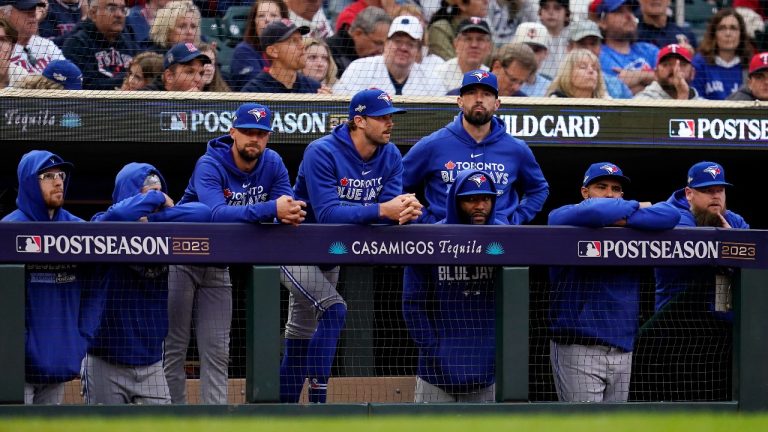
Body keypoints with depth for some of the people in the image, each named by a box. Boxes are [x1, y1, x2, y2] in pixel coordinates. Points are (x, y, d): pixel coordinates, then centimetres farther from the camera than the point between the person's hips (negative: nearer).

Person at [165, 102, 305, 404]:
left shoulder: (272, 164, -5)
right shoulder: (210, 165, -22)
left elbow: (290, 208, -13)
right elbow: (217, 213, -39)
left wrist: (290, 215, -39)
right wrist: (271, 209, -48)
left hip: (218, 264, 5)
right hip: (181, 259, -5)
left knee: (216, 351, 6)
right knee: (174, 346, -3)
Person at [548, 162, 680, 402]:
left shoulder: (631, 230, 15)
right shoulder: (562, 217, 2)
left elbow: (669, 215, -2)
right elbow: (595, 211, -20)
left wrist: (624, 219, -13)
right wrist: (635, 207, 0)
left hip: (622, 352, 5)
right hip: (578, 350, -5)